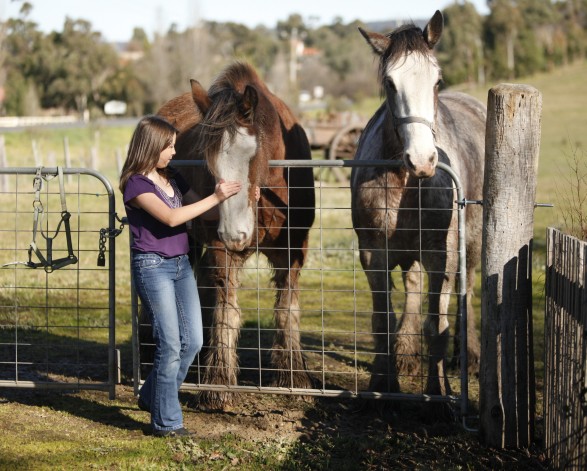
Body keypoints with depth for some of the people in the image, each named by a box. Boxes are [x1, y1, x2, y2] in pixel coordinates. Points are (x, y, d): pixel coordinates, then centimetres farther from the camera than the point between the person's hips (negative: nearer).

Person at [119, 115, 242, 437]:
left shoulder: (173, 181, 12)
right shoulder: (136, 184, -11)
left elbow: (207, 213, 14)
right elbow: (171, 218, -23)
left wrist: (236, 200, -3)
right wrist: (215, 197, -22)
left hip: (181, 265, 8)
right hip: (152, 266, -8)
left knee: (193, 341, 8)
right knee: (170, 345, -7)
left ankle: (152, 397, 27)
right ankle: (166, 422, 3)